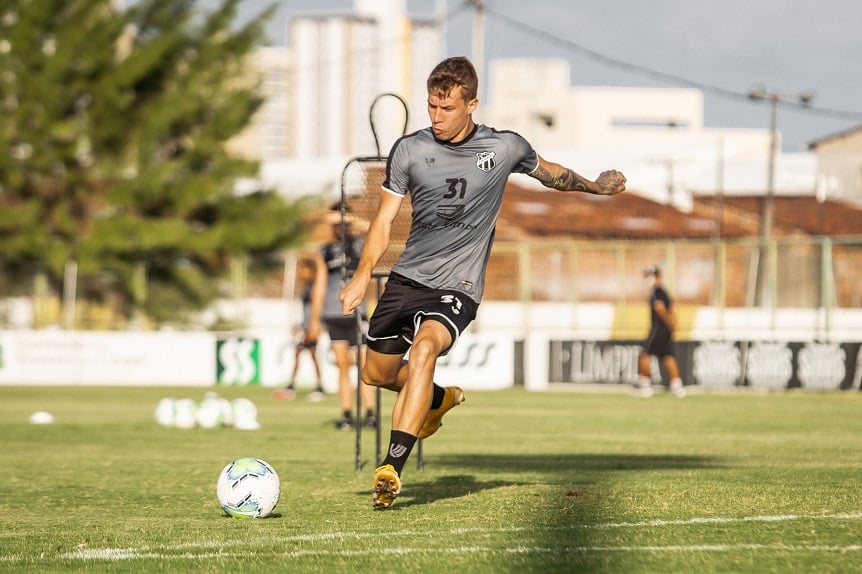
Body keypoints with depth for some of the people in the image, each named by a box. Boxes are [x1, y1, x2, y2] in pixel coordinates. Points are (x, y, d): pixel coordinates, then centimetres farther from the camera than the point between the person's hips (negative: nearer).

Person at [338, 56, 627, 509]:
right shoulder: (409, 150, -2)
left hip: (457, 288, -4)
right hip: (406, 278, 4)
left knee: (424, 349, -31)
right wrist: (363, 273, -7)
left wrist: (594, 186, 27)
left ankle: (392, 467, -36)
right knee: (376, 374, 12)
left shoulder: (504, 148, -5)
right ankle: (439, 399, 45)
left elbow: (546, 171, 18)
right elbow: (384, 217, 4)